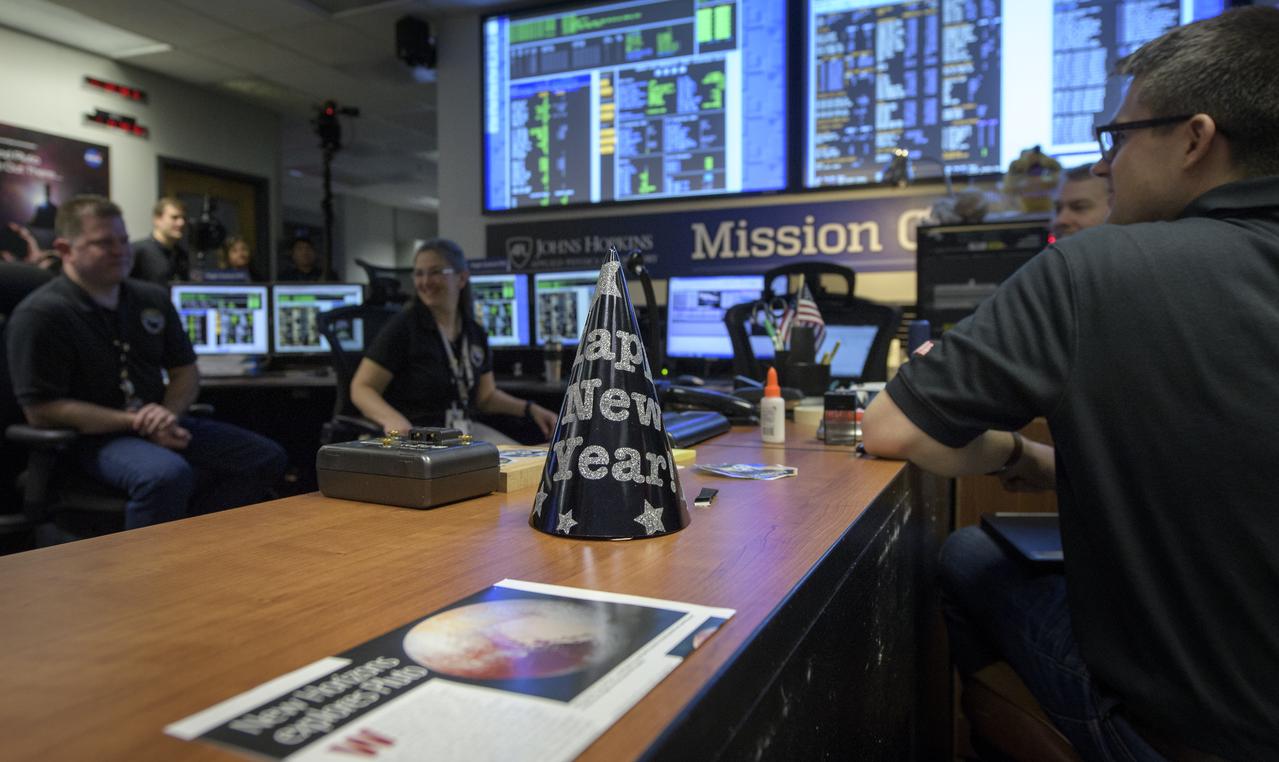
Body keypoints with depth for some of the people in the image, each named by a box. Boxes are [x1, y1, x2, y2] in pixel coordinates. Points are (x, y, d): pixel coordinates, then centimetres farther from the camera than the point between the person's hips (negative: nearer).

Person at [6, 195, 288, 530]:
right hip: (94, 437, -7)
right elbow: (40, 410, -14)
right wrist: (135, 422, -18)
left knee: (267, 457, -7)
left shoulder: (153, 299, 10)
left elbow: (186, 370, 15)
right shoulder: (39, 315, -9)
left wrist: (169, 412, -8)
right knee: (168, 474, -39)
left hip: (161, 425, 7)